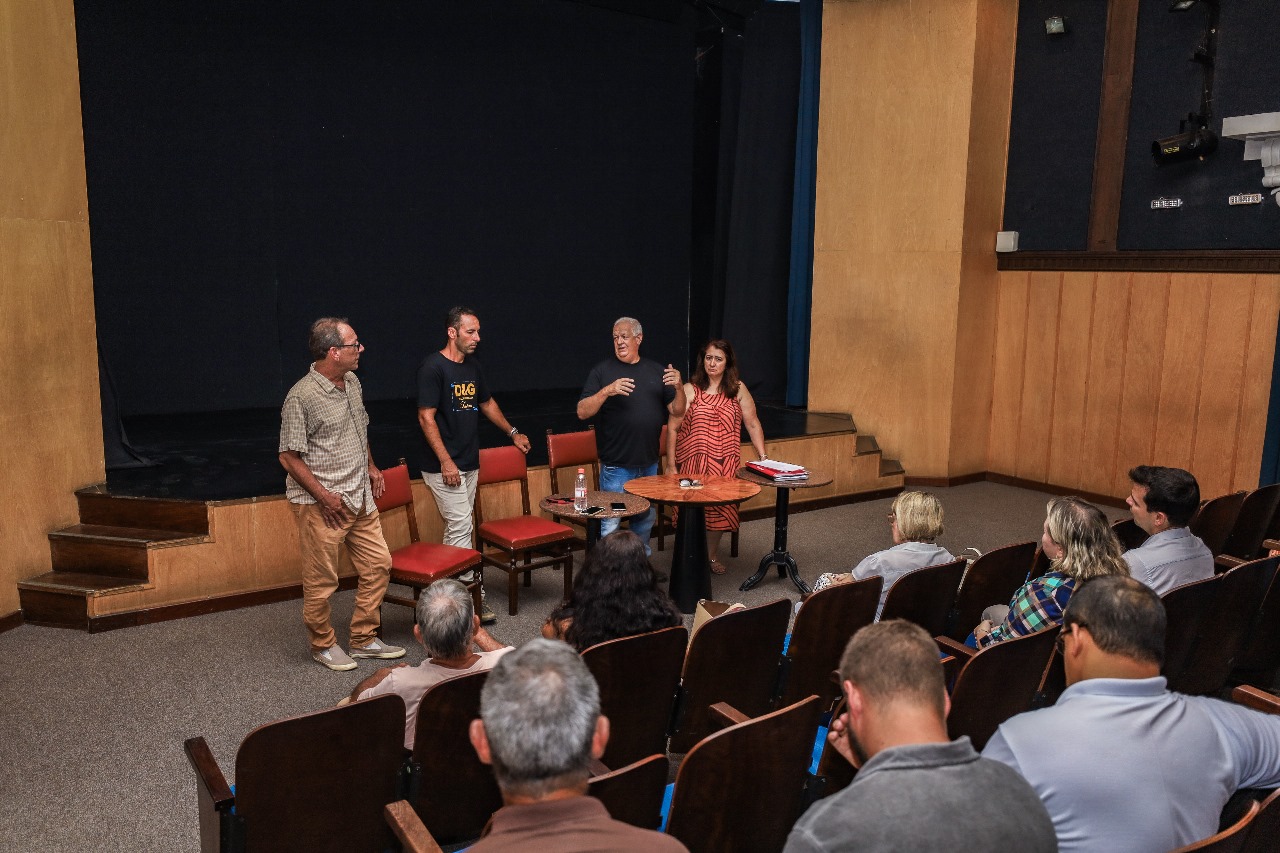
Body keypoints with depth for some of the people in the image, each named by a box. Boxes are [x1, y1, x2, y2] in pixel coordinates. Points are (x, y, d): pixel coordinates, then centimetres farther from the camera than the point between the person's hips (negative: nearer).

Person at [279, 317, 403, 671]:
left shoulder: (352, 383, 6)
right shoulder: (302, 397, -18)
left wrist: (371, 466, 17)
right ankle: (323, 645, 25)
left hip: (360, 498, 8)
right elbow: (289, 456, -16)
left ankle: (363, 639, 25)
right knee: (321, 581, 4)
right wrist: (323, 495, -17)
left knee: (378, 565, 11)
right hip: (321, 504, -8)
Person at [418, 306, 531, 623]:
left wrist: (512, 432, 32)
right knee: (461, 527, -7)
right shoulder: (433, 367, -13)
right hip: (444, 466, -8)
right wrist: (446, 461, -20)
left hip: (470, 463, 8)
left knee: (455, 528, 12)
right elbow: (426, 417, -16)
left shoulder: (473, 367, 12)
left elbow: (486, 403, 28)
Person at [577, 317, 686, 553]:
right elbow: (582, 412, -11)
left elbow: (677, 411, 7)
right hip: (616, 465, -4)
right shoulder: (603, 371, -2)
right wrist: (607, 391, -26)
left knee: (645, 521, 16)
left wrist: (679, 387, -12)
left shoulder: (656, 371, 9)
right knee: (610, 526, -2)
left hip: (649, 465, 4)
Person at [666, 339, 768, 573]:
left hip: (725, 465, 2)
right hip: (693, 463, -2)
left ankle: (712, 556, 28)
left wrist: (763, 456, 1)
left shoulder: (738, 390, 6)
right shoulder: (689, 390, -1)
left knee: (720, 509, 7)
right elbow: (672, 428, -3)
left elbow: (752, 425, 8)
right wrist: (671, 464, -7)